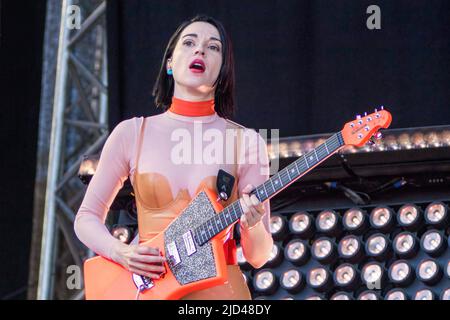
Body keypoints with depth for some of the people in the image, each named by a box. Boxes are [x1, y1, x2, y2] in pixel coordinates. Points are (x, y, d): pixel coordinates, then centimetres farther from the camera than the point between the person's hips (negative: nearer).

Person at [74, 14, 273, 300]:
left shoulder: (246, 142, 1)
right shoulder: (132, 133, 4)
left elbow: (258, 256, 3)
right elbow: (87, 218, 9)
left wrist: (253, 226, -18)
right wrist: (121, 253, -9)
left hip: (219, 285, 0)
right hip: (148, 286, 0)